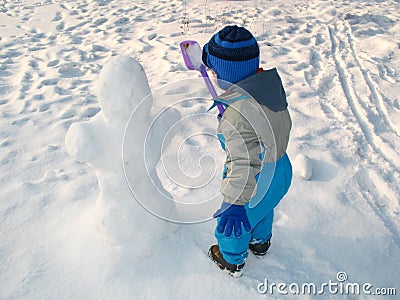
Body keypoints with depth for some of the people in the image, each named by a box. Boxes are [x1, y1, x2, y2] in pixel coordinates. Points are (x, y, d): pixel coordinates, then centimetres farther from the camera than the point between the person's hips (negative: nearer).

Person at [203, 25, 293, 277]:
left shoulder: (237, 115, -36)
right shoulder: (271, 86, -8)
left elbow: (244, 161, -45)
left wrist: (234, 204, -50)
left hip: (255, 184, -8)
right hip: (281, 171, 8)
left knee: (233, 225, 22)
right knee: (262, 210, 38)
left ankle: (232, 261, 50)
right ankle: (260, 242, 66)